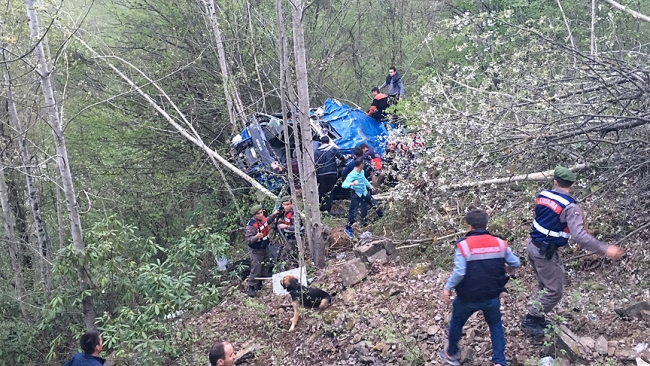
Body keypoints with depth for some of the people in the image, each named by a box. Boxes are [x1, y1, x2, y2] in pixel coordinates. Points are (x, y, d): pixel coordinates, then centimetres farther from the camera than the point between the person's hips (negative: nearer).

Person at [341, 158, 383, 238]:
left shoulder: (362, 171, -9)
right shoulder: (351, 175, -30)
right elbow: (343, 185, -37)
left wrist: (369, 186, 26)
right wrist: (352, 184, -54)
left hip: (364, 193, 6)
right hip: (356, 195, -6)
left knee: (376, 205, 15)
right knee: (353, 213, -3)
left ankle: (382, 217, 41)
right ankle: (348, 229, 14)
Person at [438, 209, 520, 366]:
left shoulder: (463, 245, -16)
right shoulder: (500, 243, -5)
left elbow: (459, 272, -22)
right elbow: (515, 263, 5)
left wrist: (447, 288, -8)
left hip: (468, 297, -2)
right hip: (492, 296, 3)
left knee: (456, 323, 23)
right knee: (495, 325, 25)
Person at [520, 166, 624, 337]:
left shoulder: (542, 195, -1)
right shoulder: (570, 207, -22)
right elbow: (579, 236, -30)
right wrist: (605, 249, -29)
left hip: (532, 245, 8)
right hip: (545, 252, -8)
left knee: (544, 287, 23)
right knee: (554, 292, 5)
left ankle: (538, 319, 31)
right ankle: (530, 322, 10)